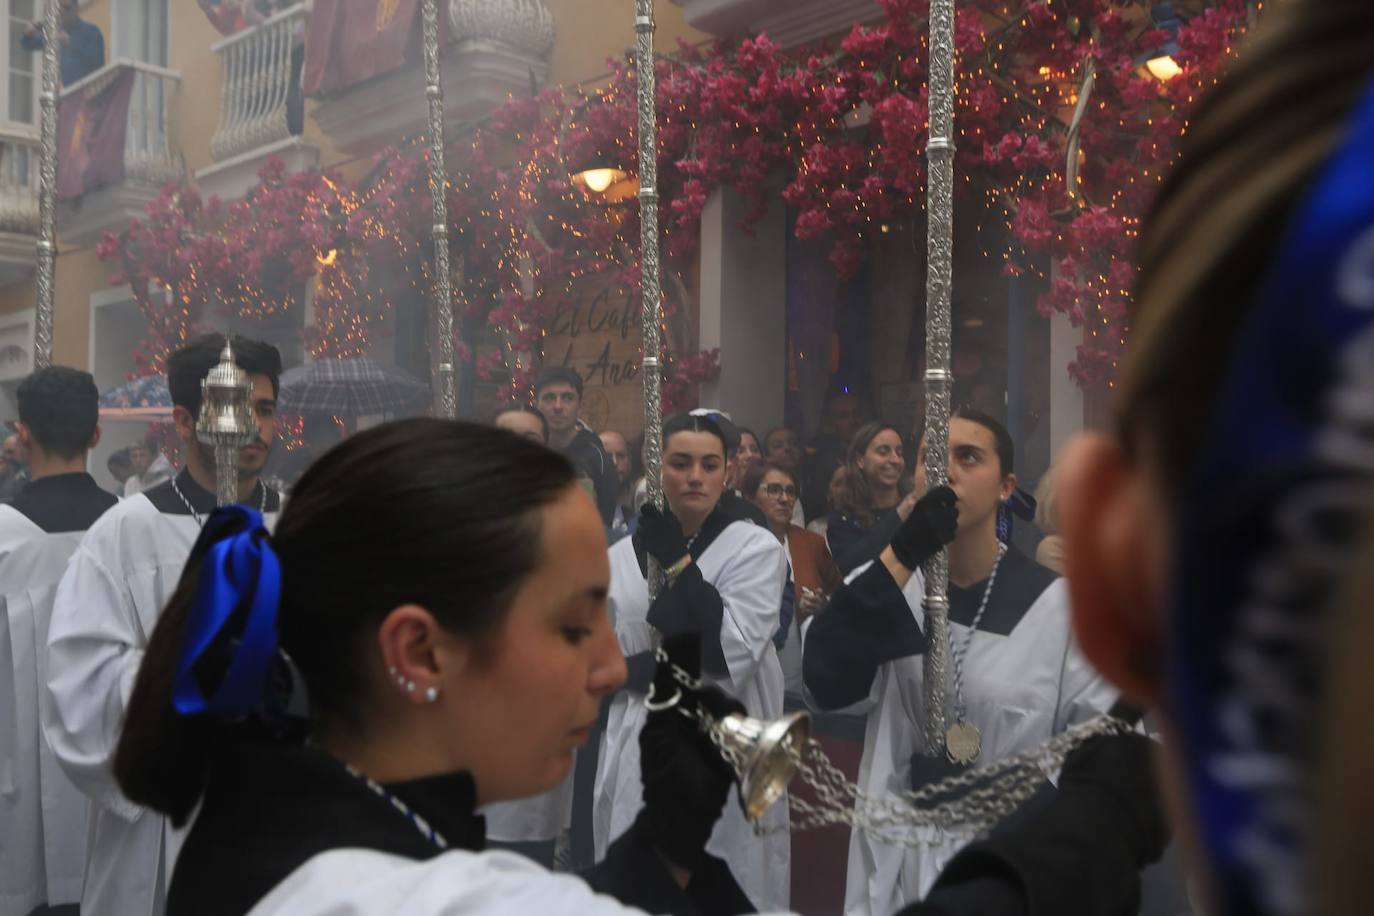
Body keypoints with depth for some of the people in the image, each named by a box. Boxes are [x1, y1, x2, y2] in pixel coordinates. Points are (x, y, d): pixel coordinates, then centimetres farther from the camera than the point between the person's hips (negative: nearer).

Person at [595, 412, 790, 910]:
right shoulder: (621, 557, 7)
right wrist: (651, 668, -14)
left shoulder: (757, 547, -3)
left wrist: (678, 563, -16)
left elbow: (733, 651, -15)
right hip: (640, 755, 3)